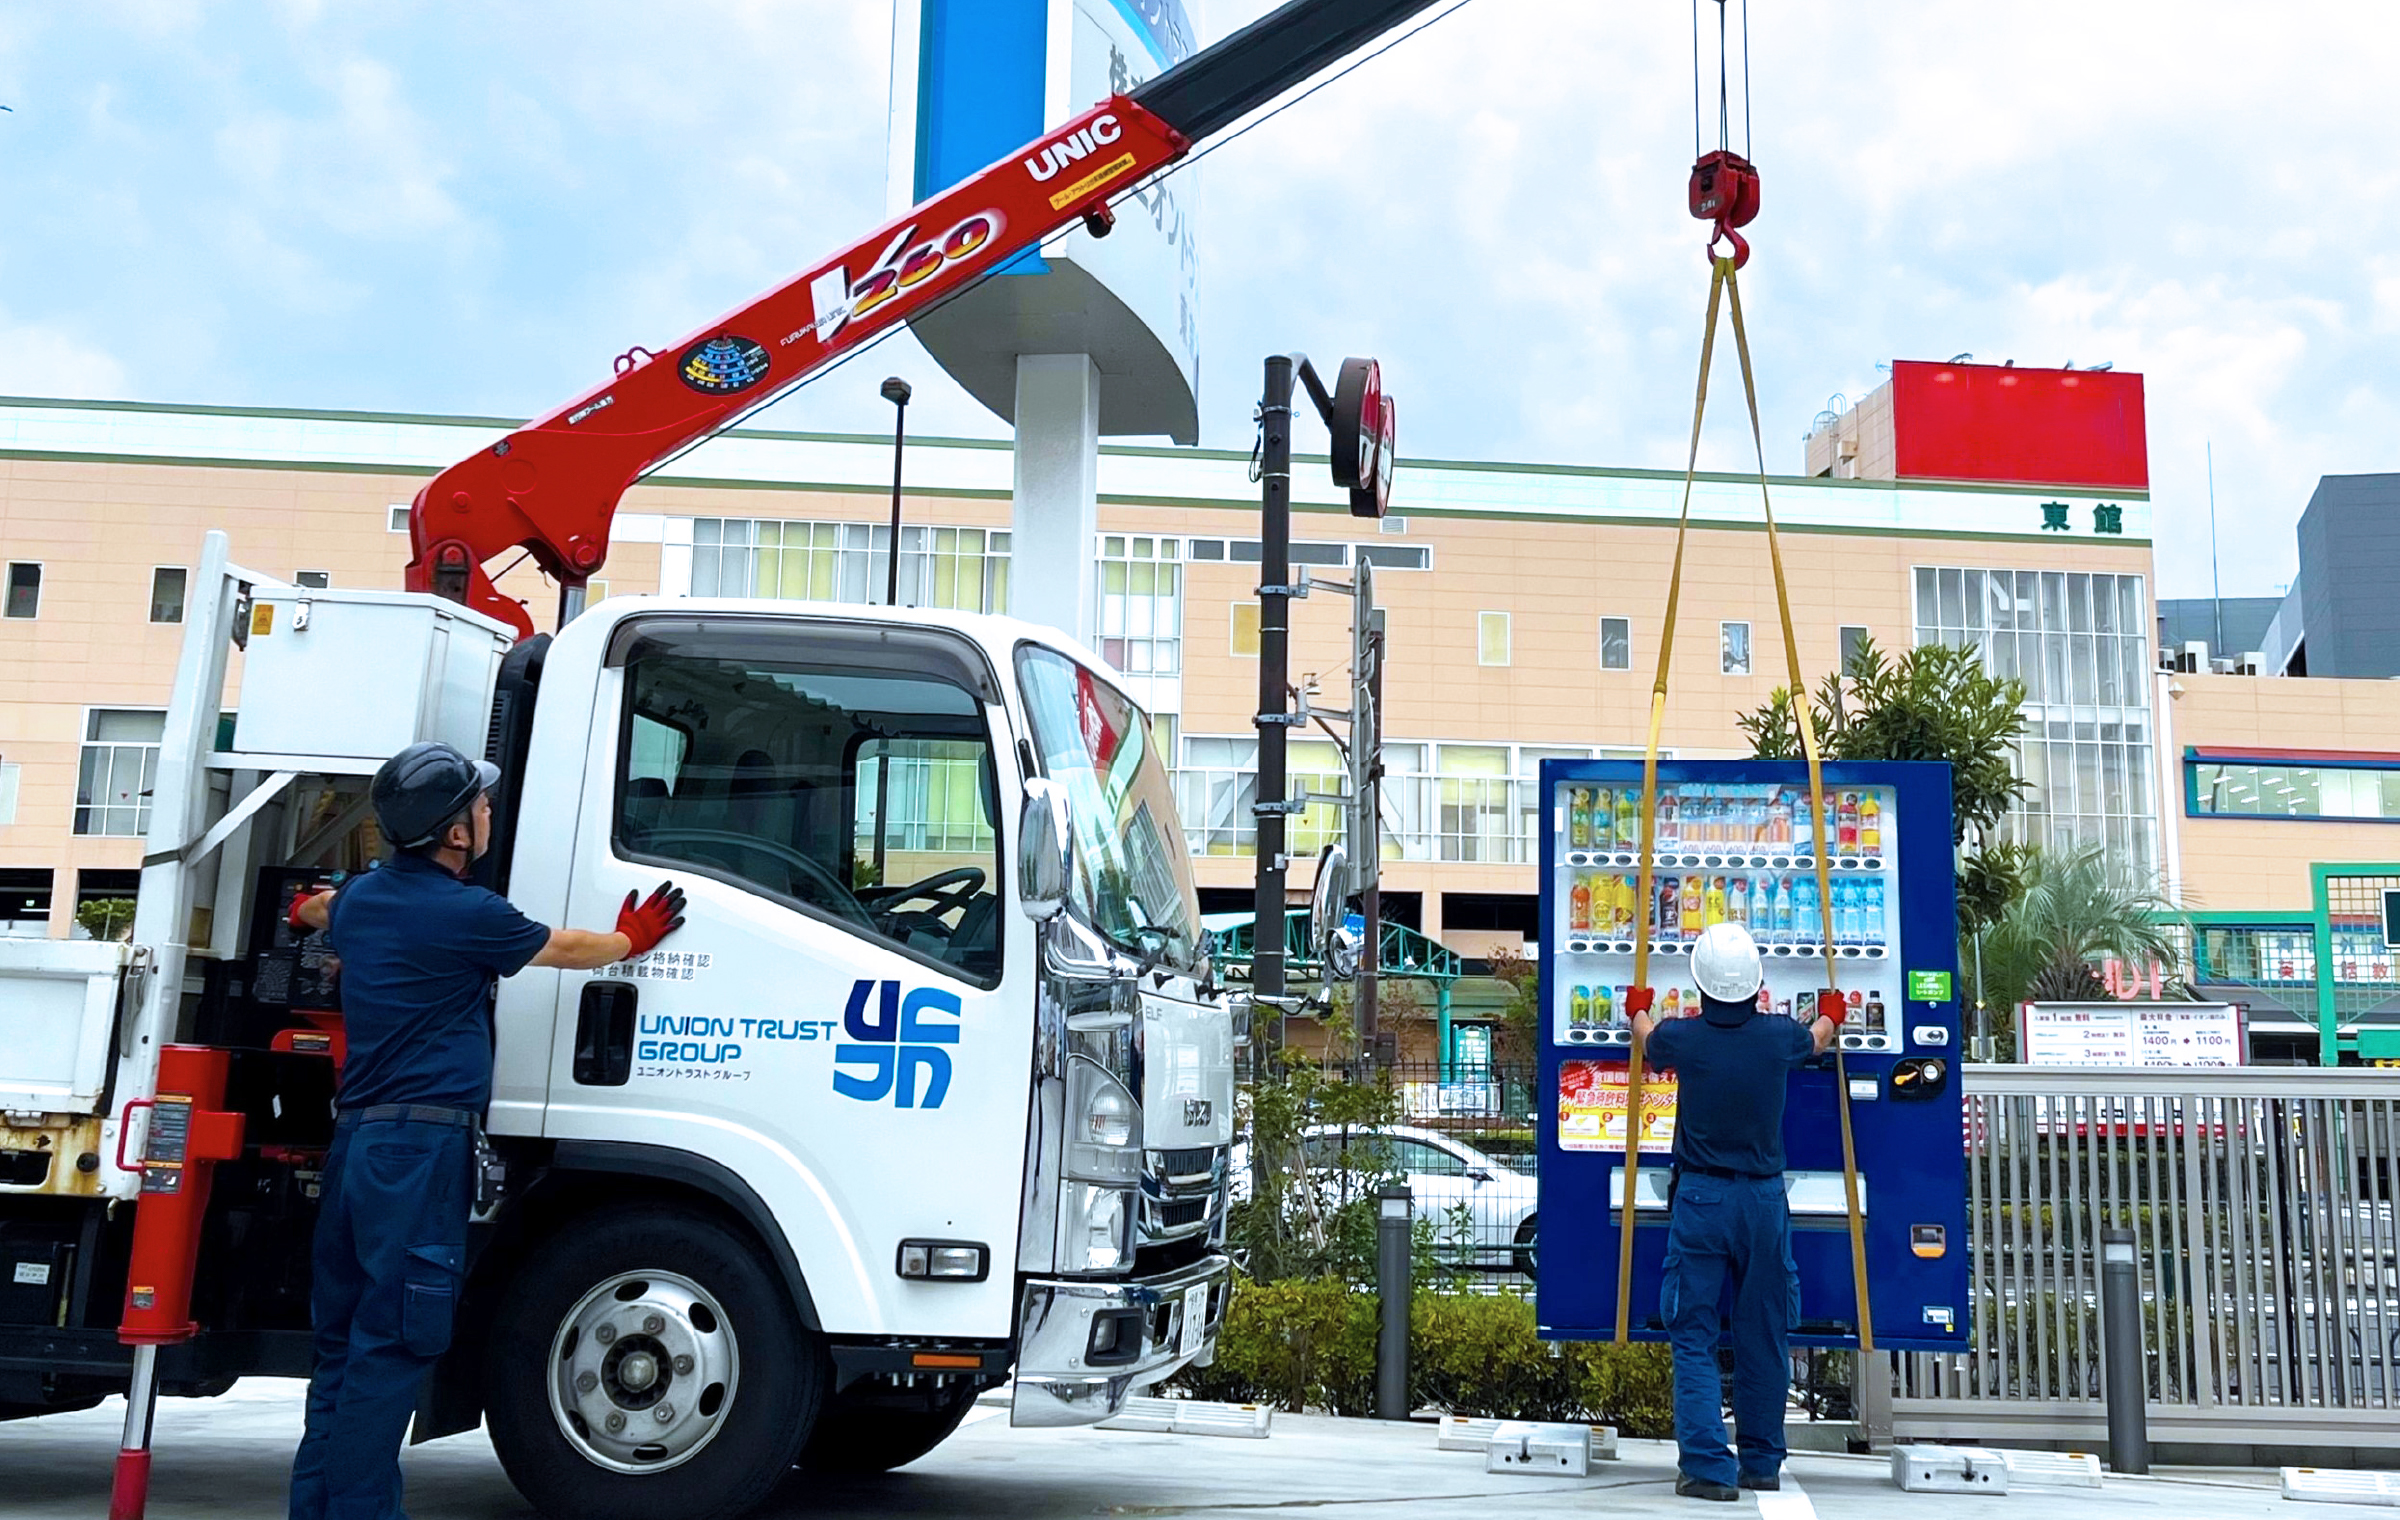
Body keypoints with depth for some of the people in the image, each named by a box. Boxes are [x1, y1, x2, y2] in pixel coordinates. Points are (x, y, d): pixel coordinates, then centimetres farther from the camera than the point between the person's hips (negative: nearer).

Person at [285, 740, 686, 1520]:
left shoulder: (361, 896, 11)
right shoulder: (467, 914, -12)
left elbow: (314, 909, 37)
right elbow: (567, 949, 4)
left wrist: (307, 909, 62)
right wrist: (634, 938, 25)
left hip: (354, 1139, 9)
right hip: (422, 1148, -9)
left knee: (343, 1342, 14)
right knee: (391, 1347, -6)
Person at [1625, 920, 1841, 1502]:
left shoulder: (1681, 1036, -10)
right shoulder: (1778, 1036, -6)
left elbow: (1649, 1038, 17)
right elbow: (1818, 1038, 19)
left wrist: (1637, 1010, 40)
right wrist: (1830, 1016, 44)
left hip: (1699, 1197, -2)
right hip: (1764, 1197, 2)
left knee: (1693, 1335, 2)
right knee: (1764, 1336, 13)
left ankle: (1707, 1465, -6)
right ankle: (1763, 1463, 22)